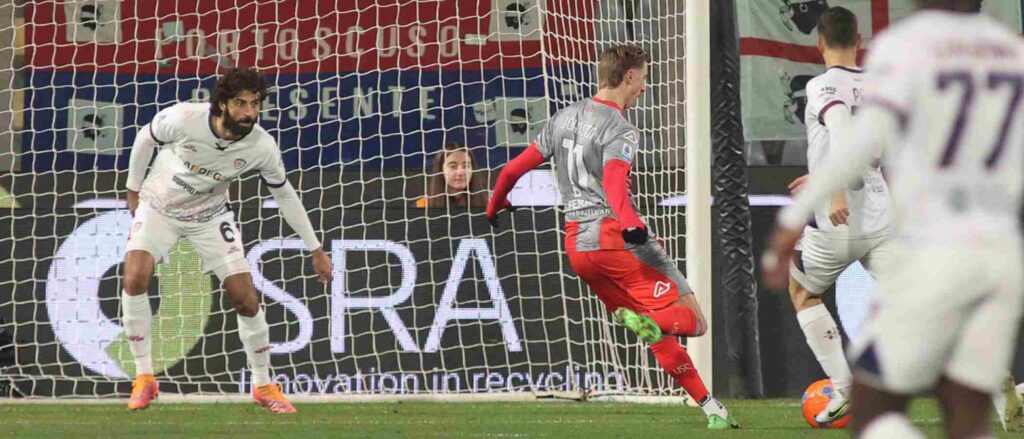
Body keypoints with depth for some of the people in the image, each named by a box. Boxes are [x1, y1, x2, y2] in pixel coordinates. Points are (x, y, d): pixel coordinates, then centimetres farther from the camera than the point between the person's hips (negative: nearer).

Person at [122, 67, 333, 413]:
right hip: (159, 207, -2)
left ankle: (263, 385, 15)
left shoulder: (262, 147, -22)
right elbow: (145, 139, -7)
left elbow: (285, 195, -4)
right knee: (135, 278, -24)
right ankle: (144, 378, -11)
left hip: (210, 216, 2)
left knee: (247, 299, -6)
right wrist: (134, 191, 4)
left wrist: (315, 249, 0)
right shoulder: (183, 119, -30)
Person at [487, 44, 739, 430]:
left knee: (661, 332, 14)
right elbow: (614, 183, -27)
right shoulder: (619, 130, -9)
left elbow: (514, 169, 20)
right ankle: (650, 322, -43)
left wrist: (494, 207, 37)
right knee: (691, 320, -11)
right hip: (615, 237, -8)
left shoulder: (564, 118, 15)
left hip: (576, 245, 8)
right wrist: (632, 225, -43)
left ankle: (709, 407, 7)